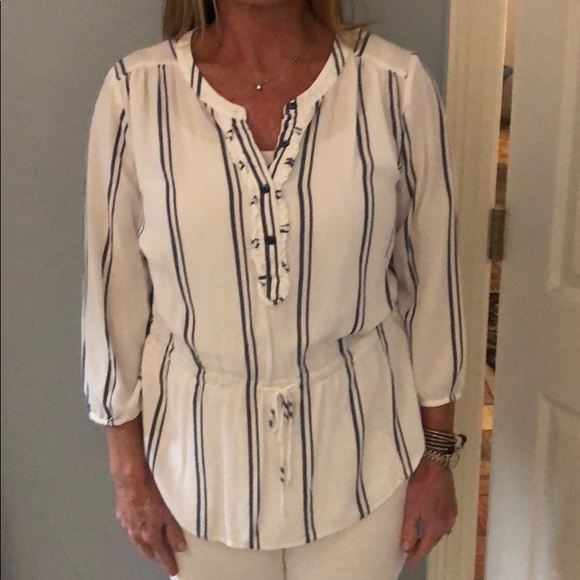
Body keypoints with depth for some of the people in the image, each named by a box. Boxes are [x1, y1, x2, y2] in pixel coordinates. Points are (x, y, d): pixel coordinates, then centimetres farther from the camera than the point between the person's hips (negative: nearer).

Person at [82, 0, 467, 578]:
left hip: (359, 450, 0)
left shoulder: (396, 85, -12)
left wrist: (437, 454, 2)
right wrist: (129, 469, 1)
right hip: (202, 455, 1)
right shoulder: (134, 93, -12)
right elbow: (115, 290, -4)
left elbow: (432, 281, -3)